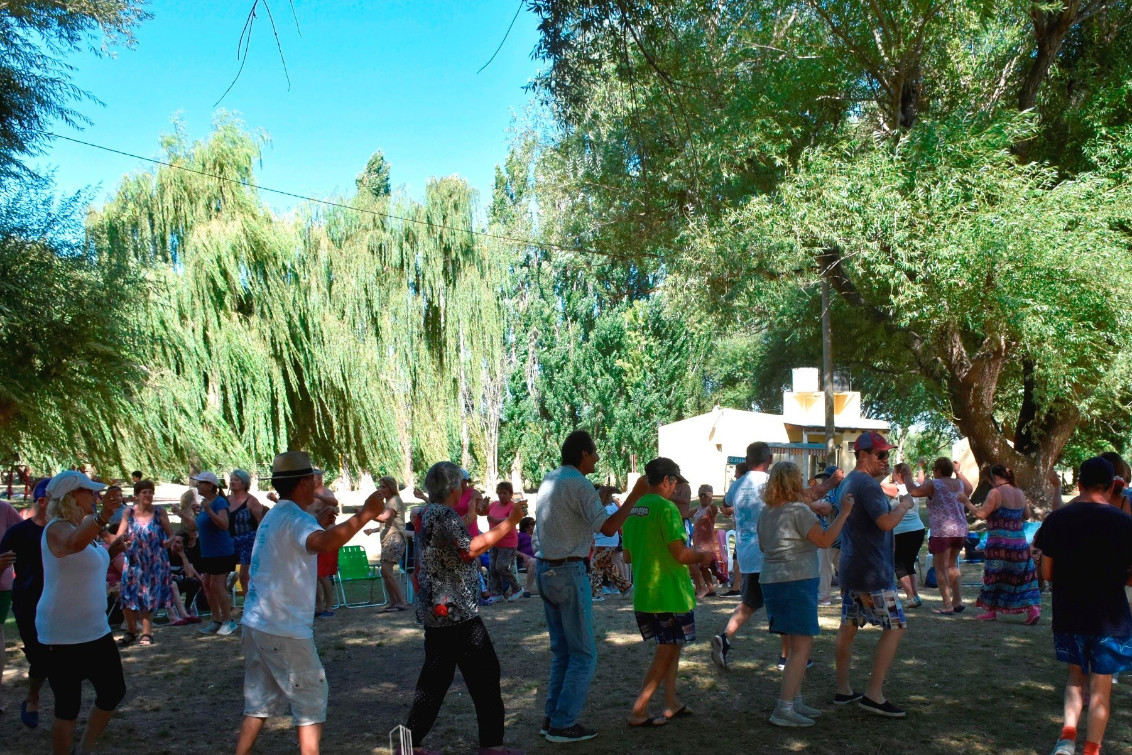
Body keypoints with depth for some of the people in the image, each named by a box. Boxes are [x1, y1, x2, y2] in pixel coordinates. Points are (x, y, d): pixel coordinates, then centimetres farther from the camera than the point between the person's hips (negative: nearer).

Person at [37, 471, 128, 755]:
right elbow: (74, 544, -43)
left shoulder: (84, 528, 10)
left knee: (114, 690, 16)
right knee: (68, 706, -1)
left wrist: (112, 550, 12)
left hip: (95, 629, 9)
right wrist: (102, 517, -60)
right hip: (64, 635, -9)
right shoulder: (58, 528, -17)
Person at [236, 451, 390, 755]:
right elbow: (323, 542, -39)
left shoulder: (274, 516, 14)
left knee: (260, 700, 16)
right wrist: (365, 513, -36)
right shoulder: (294, 517, -17)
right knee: (311, 698, 3)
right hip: (284, 629, -9)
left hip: (256, 624, 9)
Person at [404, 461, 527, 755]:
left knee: (435, 676, 15)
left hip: (435, 610, 10)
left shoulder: (424, 514, 12)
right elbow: (470, 548, -27)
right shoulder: (445, 515, -17)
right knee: (485, 672, 0)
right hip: (455, 610, -10)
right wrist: (510, 522, -25)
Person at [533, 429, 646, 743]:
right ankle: (563, 725, 4)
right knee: (583, 654, 1)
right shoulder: (579, 484, -15)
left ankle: (552, 717, 18)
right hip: (569, 573, -9)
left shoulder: (549, 480, 11)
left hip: (545, 570, 9)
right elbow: (608, 527, -20)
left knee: (562, 649, 16)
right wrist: (635, 494, -15)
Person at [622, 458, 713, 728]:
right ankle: (638, 712, 4)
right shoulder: (666, 508, -17)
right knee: (666, 652, 4)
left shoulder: (631, 509, 8)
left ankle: (671, 703, 23)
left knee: (670, 647, 20)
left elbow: (628, 556, 16)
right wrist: (703, 556, -2)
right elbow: (681, 554, -20)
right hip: (669, 592, -8)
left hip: (642, 593, 8)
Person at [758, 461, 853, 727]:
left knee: (795, 645, 17)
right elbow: (824, 540, -17)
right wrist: (844, 513, -9)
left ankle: (796, 701, 21)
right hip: (796, 581, -9)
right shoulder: (798, 510, -13)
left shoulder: (767, 512, 12)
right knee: (802, 646, -6)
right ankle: (783, 709, -9)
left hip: (770, 581, 9)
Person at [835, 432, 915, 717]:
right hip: (872, 572, -10)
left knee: (848, 626, 12)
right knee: (895, 627, -2)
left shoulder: (848, 482, 14)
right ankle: (874, 694, -3)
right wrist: (904, 505, -11)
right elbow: (887, 522, -26)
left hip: (850, 568, 10)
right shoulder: (867, 484, -18)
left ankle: (843, 690, 18)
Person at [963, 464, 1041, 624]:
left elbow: (981, 514, -17)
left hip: (999, 543, -6)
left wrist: (966, 503, -5)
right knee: (1023, 577, 10)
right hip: (1019, 543, 6)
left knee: (995, 577, 5)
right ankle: (1033, 608, 0)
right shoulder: (1020, 493, 8)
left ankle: (991, 610, 13)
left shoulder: (995, 492, -13)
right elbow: (1026, 516, 20)